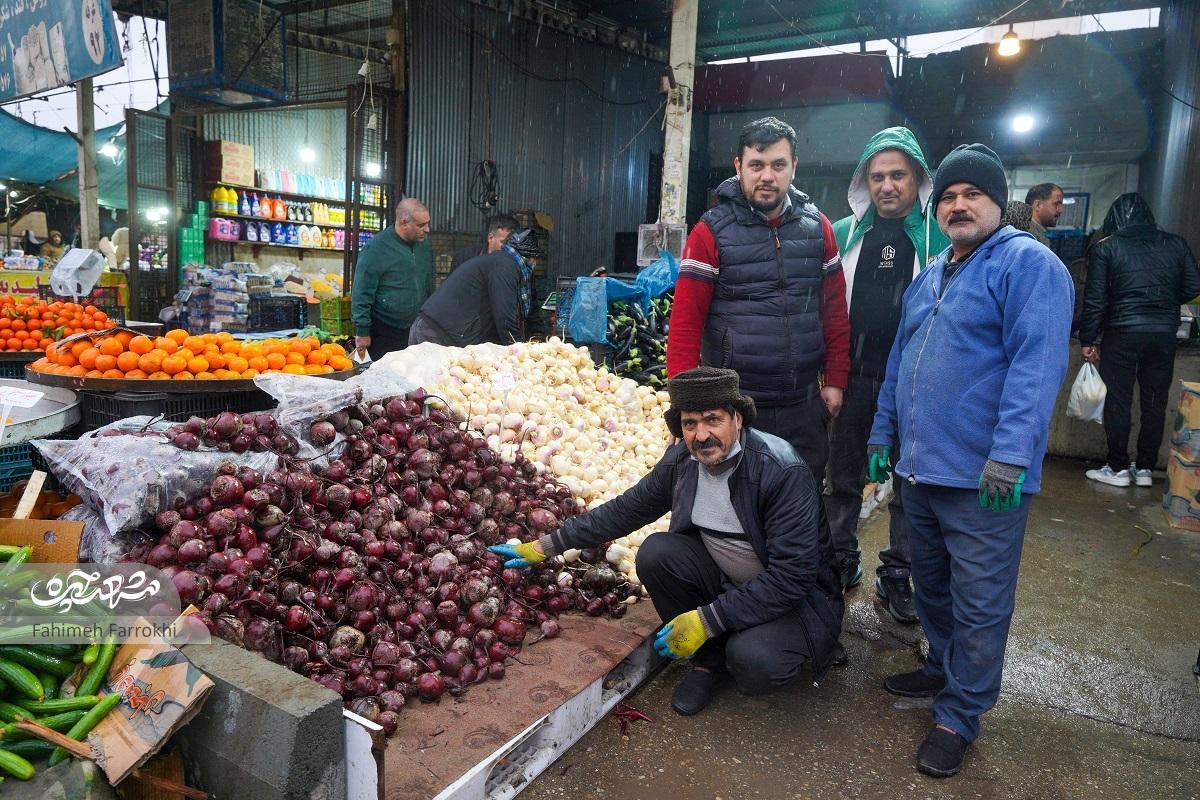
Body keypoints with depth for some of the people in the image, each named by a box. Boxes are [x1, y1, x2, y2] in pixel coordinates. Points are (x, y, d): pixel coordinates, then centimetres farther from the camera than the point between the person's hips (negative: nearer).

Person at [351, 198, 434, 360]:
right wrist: (362, 332, -13)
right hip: (383, 333, -6)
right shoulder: (376, 248, -14)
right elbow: (361, 294, -13)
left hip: (416, 331, 6)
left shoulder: (424, 248, 6)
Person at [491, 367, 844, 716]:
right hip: (725, 579, 6)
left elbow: (791, 576, -29)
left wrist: (707, 620, -29)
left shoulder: (784, 473, -27)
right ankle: (709, 660, 0)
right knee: (655, 553, -20)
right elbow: (624, 510, 2)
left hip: (794, 593, -5)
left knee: (752, 662, -34)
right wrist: (546, 546, 1)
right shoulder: (681, 460, -9)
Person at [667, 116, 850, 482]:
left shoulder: (817, 228, 6)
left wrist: (835, 380, 4)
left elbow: (835, 311, 9)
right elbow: (686, 322, -9)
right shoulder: (712, 231, -6)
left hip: (804, 406, 4)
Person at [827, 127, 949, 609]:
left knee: (910, 484, 9)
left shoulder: (940, 236, -2)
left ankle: (896, 575, 24)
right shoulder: (844, 234, 6)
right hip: (854, 376, 2)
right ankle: (841, 559, 30)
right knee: (844, 477, 13)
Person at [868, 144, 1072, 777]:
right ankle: (944, 670, 42)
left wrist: (1010, 454, -27)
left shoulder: (1029, 264, -9)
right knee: (931, 587, 21)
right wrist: (882, 434, 18)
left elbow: (1036, 363, -20)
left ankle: (958, 717, 20)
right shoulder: (928, 278, 16)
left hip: (983, 480, -7)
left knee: (978, 606, 5)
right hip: (919, 467, 8)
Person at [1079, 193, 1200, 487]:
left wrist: (1088, 341, -1)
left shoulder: (1105, 248, -3)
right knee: (1155, 402, 11)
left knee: (1118, 401, 4)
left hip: (1122, 333, -3)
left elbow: (1095, 299, -6)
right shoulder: (1175, 244, 7)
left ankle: (1118, 468, 8)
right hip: (1164, 334, 3)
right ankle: (1145, 468, 17)